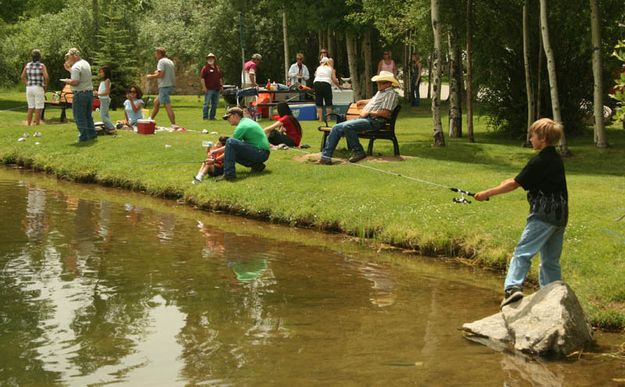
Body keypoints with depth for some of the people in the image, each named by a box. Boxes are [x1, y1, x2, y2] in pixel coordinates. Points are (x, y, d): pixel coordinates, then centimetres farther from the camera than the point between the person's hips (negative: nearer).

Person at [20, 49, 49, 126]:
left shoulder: (27, 65, 4)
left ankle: (28, 125, 15)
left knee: (30, 108, 14)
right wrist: (45, 86, -4)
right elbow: (46, 77, -19)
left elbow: (22, 77, 9)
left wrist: (28, 84, 13)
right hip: (38, 88, -5)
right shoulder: (41, 66, -10)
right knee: (38, 109, 1)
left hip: (29, 88, 5)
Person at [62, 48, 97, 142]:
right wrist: (69, 68, 20)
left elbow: (75, 82, -24)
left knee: (80, 117, -1)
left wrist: (67, 81, -6)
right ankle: (92, 134, 21)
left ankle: (83, 136, -1)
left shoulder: (76, 67, -17)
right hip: (90, 91, 9)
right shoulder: (86, 63, 12)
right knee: (88, 115, 18)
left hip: (80, 94, -9)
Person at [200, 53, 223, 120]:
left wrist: (221, 86, 17)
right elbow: (202, 78, -10)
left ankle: (212, 116, 18)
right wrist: (204, 87, -16)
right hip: (209, 89, -7)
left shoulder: (217, 67, 16)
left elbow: (220, 78, 22)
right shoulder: (205, 68, -3)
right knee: (207, 103, -5)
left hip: (216, 89, 7)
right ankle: (205, 117, -3)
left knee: (215, 104, 10)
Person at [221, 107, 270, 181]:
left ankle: (229, 173, -26)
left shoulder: (242, 126, -13)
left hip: (260, 154, -10)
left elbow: (231, 144, -12)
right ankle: (256, 165, 10)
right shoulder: (246, 120, 16)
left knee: (230, 142, -23)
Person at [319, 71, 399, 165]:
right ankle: (326, 156, -7)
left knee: (347, 126, -32)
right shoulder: (380, 92, 25)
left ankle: (358, 152, -18)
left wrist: (369, 113, -13)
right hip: (364, 118, 10)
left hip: (374, 121, -10)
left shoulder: (391, 94, -7)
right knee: (336, 128, -3)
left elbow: (386, 113, -18)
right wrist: (364, 102, 34)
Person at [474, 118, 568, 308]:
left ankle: (513, 288, -32)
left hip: (543, 214, -9)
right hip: (560, 216, 9)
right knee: (551, 260, 13)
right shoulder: (556, 159, 15)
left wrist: (487, 193, -4)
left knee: (523, 252, -16)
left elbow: (516, 184, -10)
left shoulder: (540, 161, -11)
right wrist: (511, 182, 20)